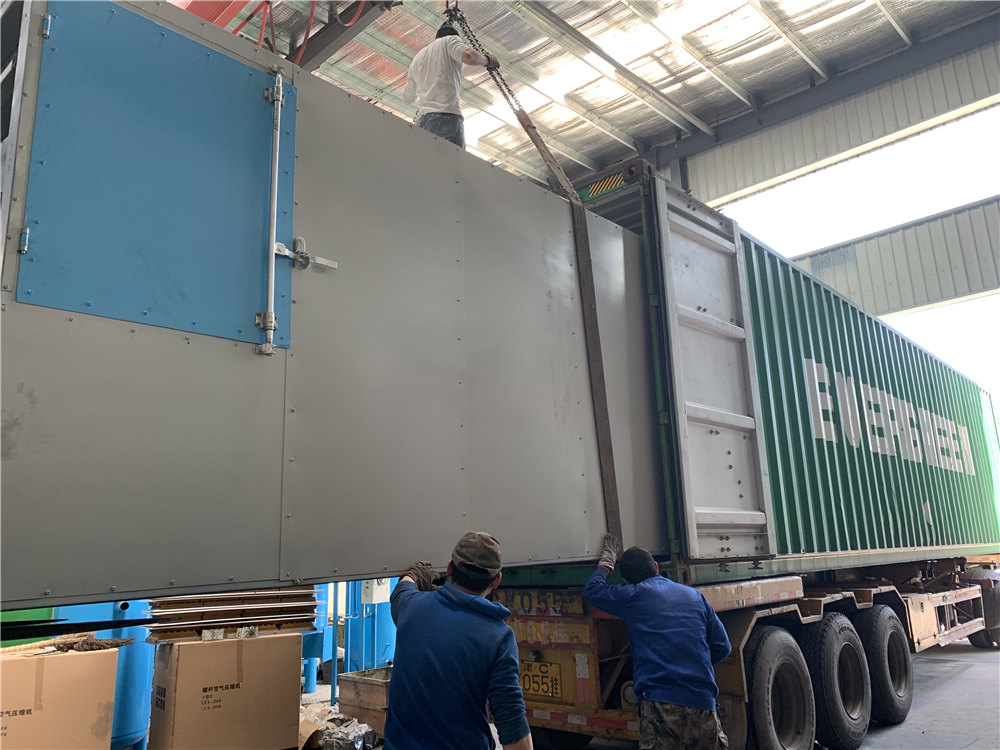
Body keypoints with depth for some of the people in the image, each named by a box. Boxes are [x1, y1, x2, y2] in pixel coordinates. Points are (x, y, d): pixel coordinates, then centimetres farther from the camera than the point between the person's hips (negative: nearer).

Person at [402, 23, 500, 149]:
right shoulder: (451, 40, 15)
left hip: (422, 120, 6)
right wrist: (487, 59, 12)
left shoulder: (417, 58, 32)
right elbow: (468, 56, -9)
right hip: (448, 116, -6)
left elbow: (407, 98, 40)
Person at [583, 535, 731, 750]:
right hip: (703, 706, 4)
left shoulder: (633, 596, 5)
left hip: (660, 704, -4)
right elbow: (722, 647, 15)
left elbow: (591, 590, 19)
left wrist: (607, 560, 33)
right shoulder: (695, 595, 15)